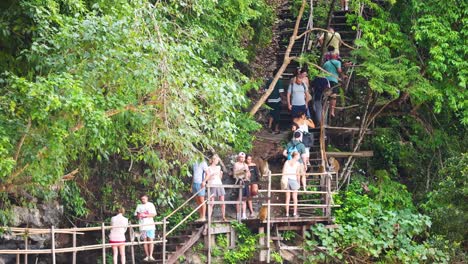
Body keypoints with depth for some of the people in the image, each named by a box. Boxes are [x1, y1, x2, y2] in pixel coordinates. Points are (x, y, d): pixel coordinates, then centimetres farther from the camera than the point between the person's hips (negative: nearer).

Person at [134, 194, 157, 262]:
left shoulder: (150, 205, 4)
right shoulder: (139, 206, 13)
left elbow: (154, 214, -3)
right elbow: (137, 215, 14)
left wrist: (145, 215, -14)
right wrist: (138, 215, -10)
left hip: (150, 225, -3)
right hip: (142, 226, 3)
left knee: (150, 240, -9)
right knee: (145, 241, 2)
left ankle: (151, 256, -11)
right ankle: (147, 256, 7)